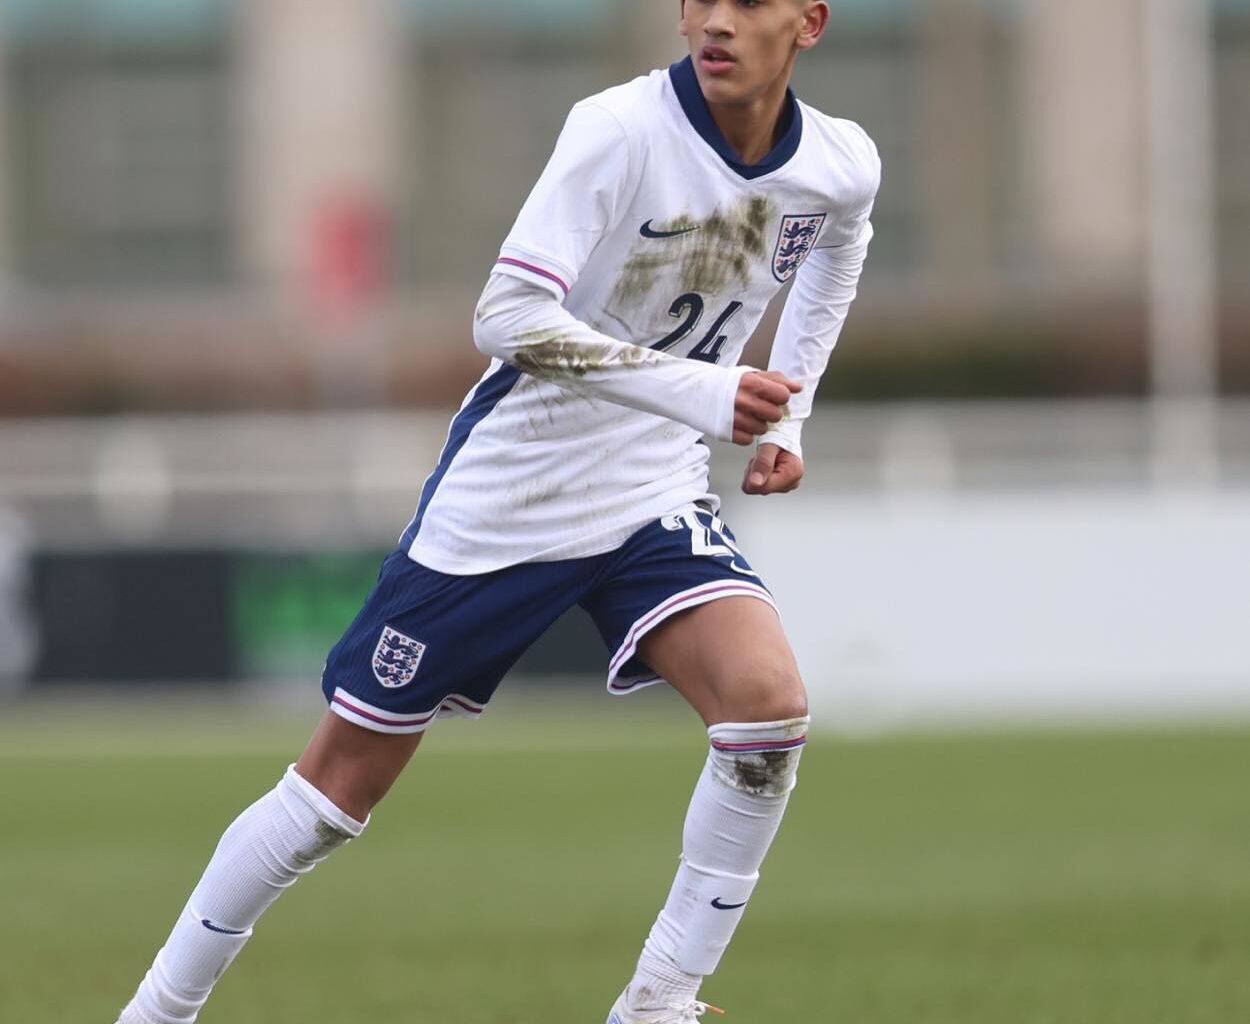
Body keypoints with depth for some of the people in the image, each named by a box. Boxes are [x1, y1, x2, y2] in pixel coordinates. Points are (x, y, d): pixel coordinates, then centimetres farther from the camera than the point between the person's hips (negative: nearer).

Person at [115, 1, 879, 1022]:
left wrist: (786, 414, 14)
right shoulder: (621, 129, -23)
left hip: (654, 498, 4)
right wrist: (704, 393, -38)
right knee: (340, 783, 3)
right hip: (502, 502, -4)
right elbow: (510, 318, -31)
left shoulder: (842, 166, -6)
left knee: (768, 706, -23)